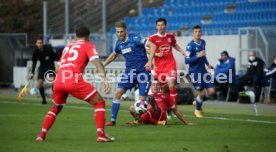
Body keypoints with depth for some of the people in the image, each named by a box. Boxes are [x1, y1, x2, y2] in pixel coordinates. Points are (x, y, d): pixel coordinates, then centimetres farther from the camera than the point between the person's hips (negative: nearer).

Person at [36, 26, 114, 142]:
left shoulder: (68, 46, 30)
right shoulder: (88, 46, 13)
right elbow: (97, 62, -5)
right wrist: (104, 79, -16)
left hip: (59, 81, 6)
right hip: (74, 81, -6)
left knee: (56, 108, 30)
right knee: (99, 103, 6)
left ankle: (42, 135, 19)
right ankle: (101, 135, -7)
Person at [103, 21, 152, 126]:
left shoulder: (135, 39, -11)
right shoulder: (119, 43, 9)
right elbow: (114, 55, 30)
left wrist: (149, 61, -33)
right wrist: (103, 65, 26)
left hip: (142, 71, -5)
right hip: (129, 72, 5)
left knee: (142, 99, -10)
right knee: (118, 93, -6)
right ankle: (113, 120, 0)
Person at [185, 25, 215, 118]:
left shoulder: (203, 42, 6)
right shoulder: (190, 45, -16)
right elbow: (187, 61, -19)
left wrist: (207, 64, 17)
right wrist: (197, 56, -28)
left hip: (203, 71, 6)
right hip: (194, 72, -6)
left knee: (211, 91, 1)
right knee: (202, 93, -2)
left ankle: (198, 101, 30)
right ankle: (197, 110, 25)